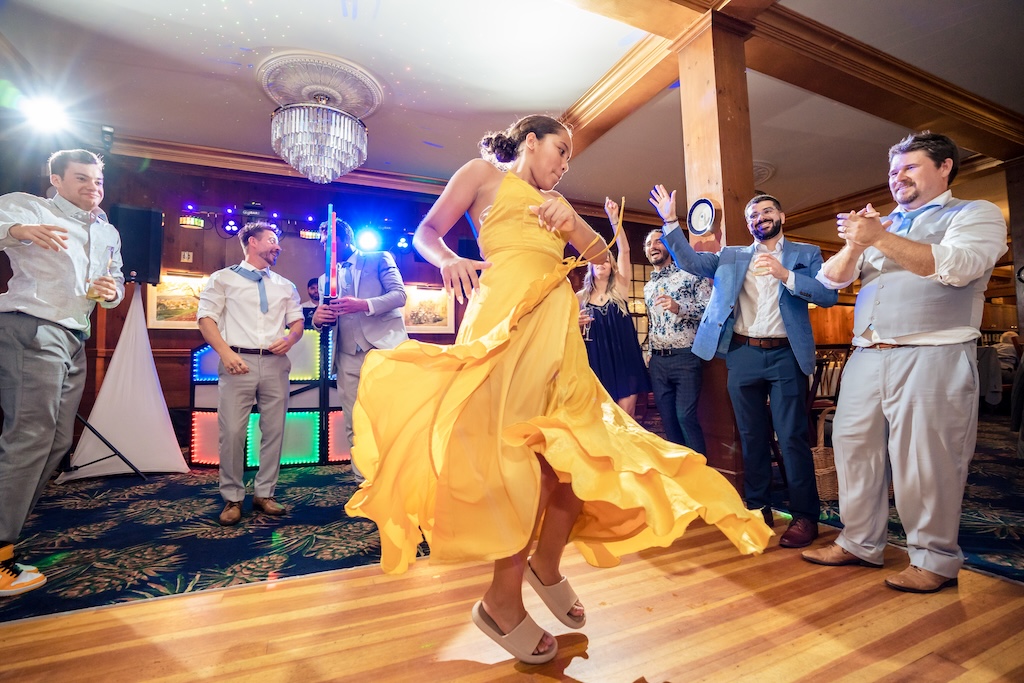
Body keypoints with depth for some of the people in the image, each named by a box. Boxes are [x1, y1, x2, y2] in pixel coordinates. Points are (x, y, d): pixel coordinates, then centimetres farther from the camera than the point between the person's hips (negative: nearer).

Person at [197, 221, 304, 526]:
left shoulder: (285, 286, 19)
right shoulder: (224, 278, 10)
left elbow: (297, 322, 17)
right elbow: (206, 317, 2)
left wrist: (290, 339, -7)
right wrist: (225, 352, -13)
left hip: (275, 364, 3)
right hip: (238, 362, -3)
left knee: (274, 431, 4)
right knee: (232, 432, -5)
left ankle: (264, 494, 16)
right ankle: (232, 498, 10)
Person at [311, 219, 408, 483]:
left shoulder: (380, 259, 9)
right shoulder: (326, 278, 23)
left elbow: (400, 294, -4)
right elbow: (325, 318, 19)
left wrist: (364, 304, -19)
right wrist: (318, 318, -6)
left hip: (384, 347, -4)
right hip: (349, 356, 5)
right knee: (354, 426, 5)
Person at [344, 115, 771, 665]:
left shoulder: (554, 200, 31)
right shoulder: (484, 173, 16)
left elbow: (600, 252, 23)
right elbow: (426, 233, 8)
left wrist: (571, 221, 4)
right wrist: (449, 259, -14)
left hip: (558, 319, 7)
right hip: (508, 310, -6)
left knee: (579, 446, 1)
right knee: (525, 449, -12)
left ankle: (546, 564, 24)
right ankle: (502, 600, 7)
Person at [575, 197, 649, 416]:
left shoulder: (620, 288, 5)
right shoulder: (580, 297, 7)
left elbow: (624, 251, -5)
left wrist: (614, 219, -11)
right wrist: (576, 325, -11)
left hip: (625, 361, 0)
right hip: (597, 362, 0)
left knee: (625, 418, -1)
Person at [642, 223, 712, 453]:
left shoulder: (690, 274, -1)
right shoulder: (648, 287, 17)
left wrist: (679, 308, -22)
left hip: (685, 357, -6)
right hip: (658, 361, 6)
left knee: (686, 417, -9)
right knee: (668, 419, 8)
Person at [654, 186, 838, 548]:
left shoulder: (806, 254, 10)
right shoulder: (731, 256, 16)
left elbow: (828, 294, -3)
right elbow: (690, 260, 3)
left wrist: (786, 275, -18)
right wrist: (671, 221, -6)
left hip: (785, 356, -2)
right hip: (742, 356, 2)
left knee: (792, 438, -1)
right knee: (751, 437, 10)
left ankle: (805, 516, 13)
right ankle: (758, 508, 23)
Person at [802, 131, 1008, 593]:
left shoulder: (976, 214, 8)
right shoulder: (879, 225, 21)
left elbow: (955, 266, -12)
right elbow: (833, 279, 11)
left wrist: (879, 238, -17)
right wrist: (854, 244, -7)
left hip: (932, 357, -5)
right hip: (867, 357, 5)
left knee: (925, 460, -3)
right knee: (854, 446, 5)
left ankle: (935, 559, 14)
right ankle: (859, 543, 17)